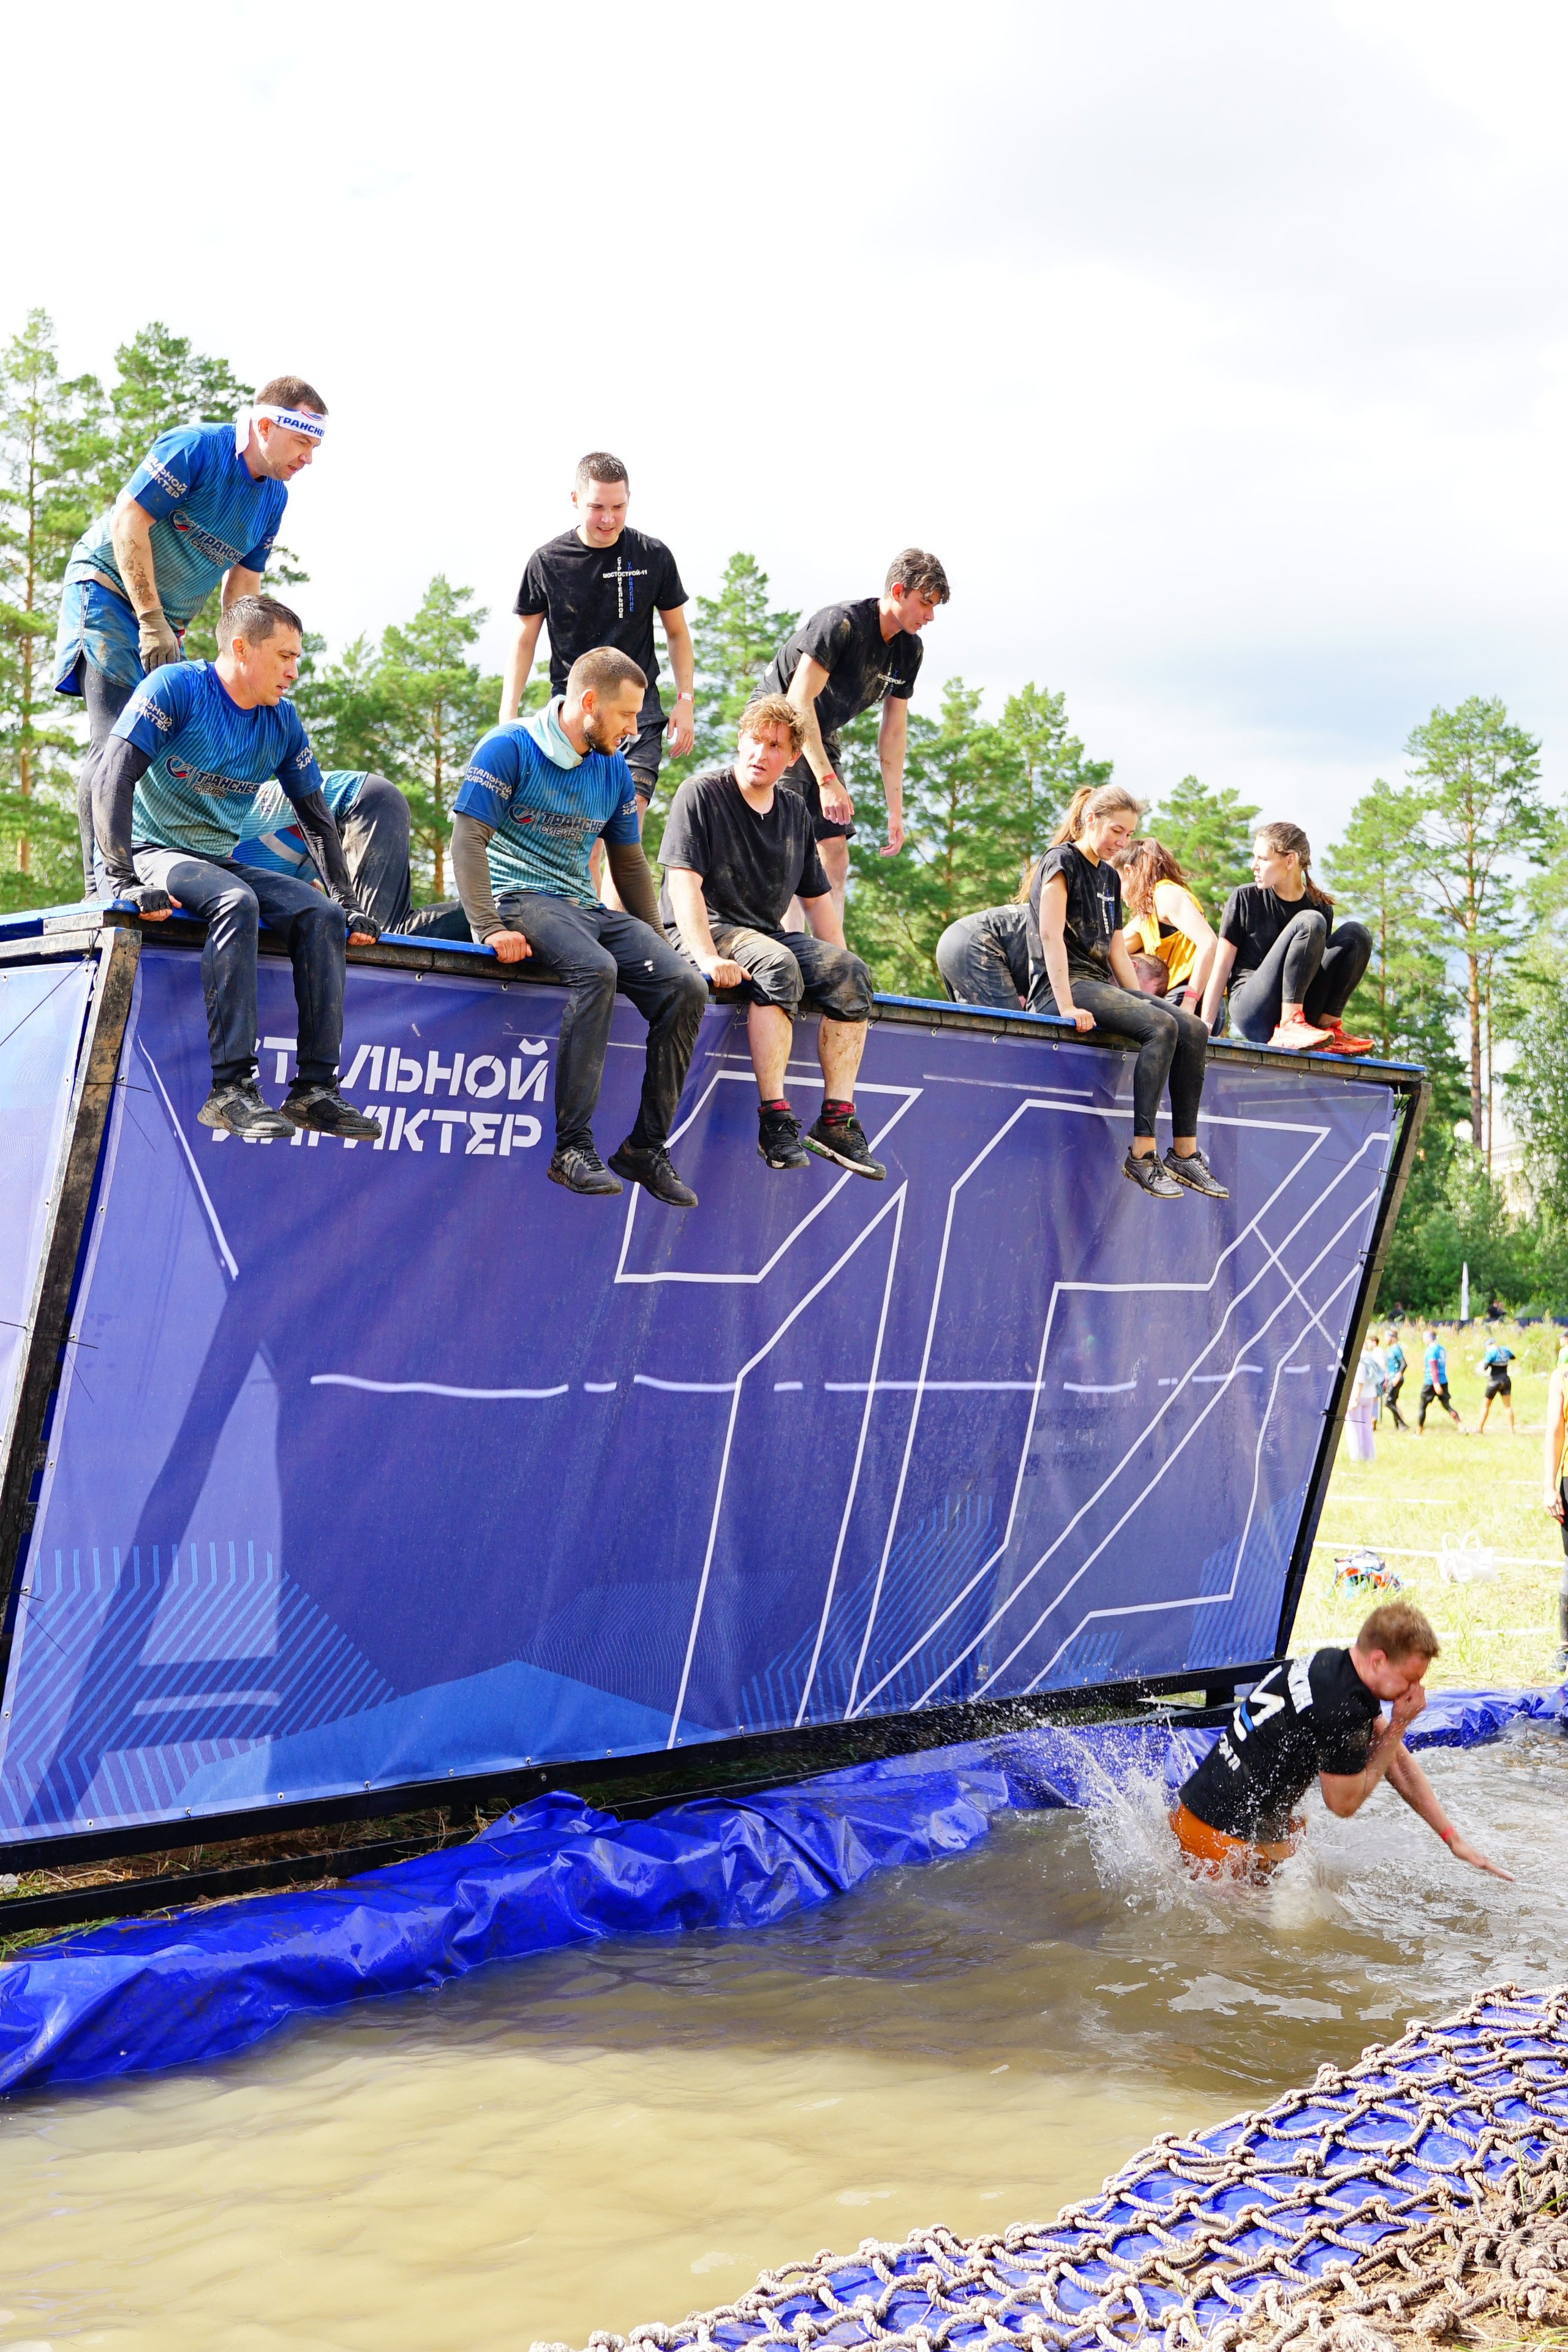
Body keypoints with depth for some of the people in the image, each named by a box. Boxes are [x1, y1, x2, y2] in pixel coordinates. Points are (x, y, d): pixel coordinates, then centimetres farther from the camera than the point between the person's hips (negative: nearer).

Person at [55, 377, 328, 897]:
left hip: (169, 620, 8)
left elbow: (242, 583, 12)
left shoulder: (274, 498, 5)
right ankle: (101, 885, -19)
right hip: (109, 588, -8)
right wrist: (151, 622, -22)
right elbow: (128, 521, -20)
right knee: (116, 741, -17)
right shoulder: (195, 447, -18)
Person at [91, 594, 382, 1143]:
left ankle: (315, 1089, -20)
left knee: (321, 915, -17)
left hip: (220, 862, 6)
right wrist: (123, 881, -30)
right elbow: (112, 779, -21)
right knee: (236, 902, -35)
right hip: (153, 850, -6)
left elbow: (317, 818, 14)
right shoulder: (177, 687, -12)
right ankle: (231, 1088, -40)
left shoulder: (282, 721, 6)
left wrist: (348, 905, 6)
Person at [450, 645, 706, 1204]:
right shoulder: (509, 749, -6)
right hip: (519, 899, -7)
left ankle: (647, 1147, -9)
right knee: (596, 970, -37)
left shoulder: (613, 769, 14)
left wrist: (657, 944, 19)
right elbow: (468, 840, -12)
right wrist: (490, 929, -21)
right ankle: (572, 1149, -36)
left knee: (685, 987, -15)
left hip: (585, 906, 7)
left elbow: (629, 864, 23)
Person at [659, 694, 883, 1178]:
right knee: (777, 965, -36)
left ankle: (837, 1117, -22)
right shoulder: (702, 793, -3)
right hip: (702, 931, -6)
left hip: (768, 935, 6)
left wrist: (838, 966, 7)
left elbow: (817, 898, 21)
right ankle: (774, 1119, -38)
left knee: (851, 972, -19)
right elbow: (683, 882, -14)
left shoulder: (795, 812, 16)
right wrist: (707, 957, -28)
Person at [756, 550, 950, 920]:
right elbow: (799, 703, -27)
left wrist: (895, 811, 1)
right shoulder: (841, 624, -24)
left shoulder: (909, 650, 0)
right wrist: (827, 780, -32)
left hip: (822, 738, 8)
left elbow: (894, 731, 5)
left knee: (836, 857, 1)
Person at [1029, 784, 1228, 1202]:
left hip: (1103, 985, 8)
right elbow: (1051, 936, -15)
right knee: (1161, 1027, -29)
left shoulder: (1110, 877, 22)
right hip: (1065, 987, -8)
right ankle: (1142, 1153, -30)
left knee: (1193, 1029, -13)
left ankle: (1184, 1152, -13)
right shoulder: (1061, 861, -4)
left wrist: (1143, 1001, 9)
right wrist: (1067, 1006, -24)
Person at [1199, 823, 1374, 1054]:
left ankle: (1328, 1025, -14)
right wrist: (1205, 1027, -6)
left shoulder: (1321, 906, 9)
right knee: (1309, 923, -23)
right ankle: (1289, 1027, -31)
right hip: (1251, 1011, -4)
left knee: (1356, 934, -10)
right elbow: (1222, 967, 1)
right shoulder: (1244, 899, 2)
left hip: (1299, 1012, 4)